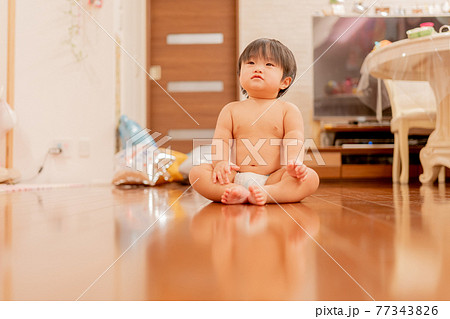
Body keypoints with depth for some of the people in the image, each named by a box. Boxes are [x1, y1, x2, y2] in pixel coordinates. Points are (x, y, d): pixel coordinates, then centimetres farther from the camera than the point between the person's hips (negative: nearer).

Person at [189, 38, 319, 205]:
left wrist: (294, 163, -25)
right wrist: (220, 163, -18)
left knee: (311, 177, -25)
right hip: (235, 177, 1)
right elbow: (221, 140, 3)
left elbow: (294, 141, -3)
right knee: (196, 172, -20)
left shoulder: (288, 110, 10)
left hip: (272, 178, -1)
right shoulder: (231, 109, 14)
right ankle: (237, 192, -39)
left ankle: (265, 193, -40)